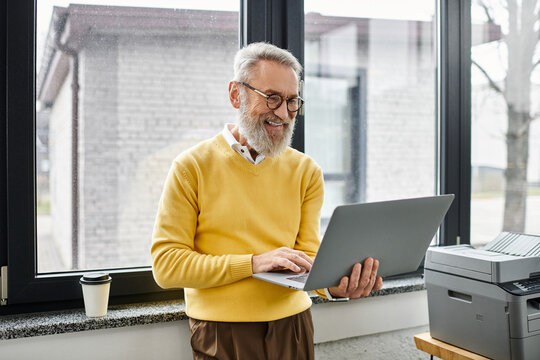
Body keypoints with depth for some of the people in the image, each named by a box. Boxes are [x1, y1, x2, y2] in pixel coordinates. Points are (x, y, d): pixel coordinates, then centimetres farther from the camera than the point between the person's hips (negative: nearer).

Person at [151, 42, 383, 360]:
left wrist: (333, 284, -25)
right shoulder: (192, 167, -7)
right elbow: (167, 264, -12)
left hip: (293, 327, 3)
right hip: (222, 333, -2)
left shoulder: (307, 171, 3)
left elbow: (308, 256, -2)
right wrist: (254, 262, -22)